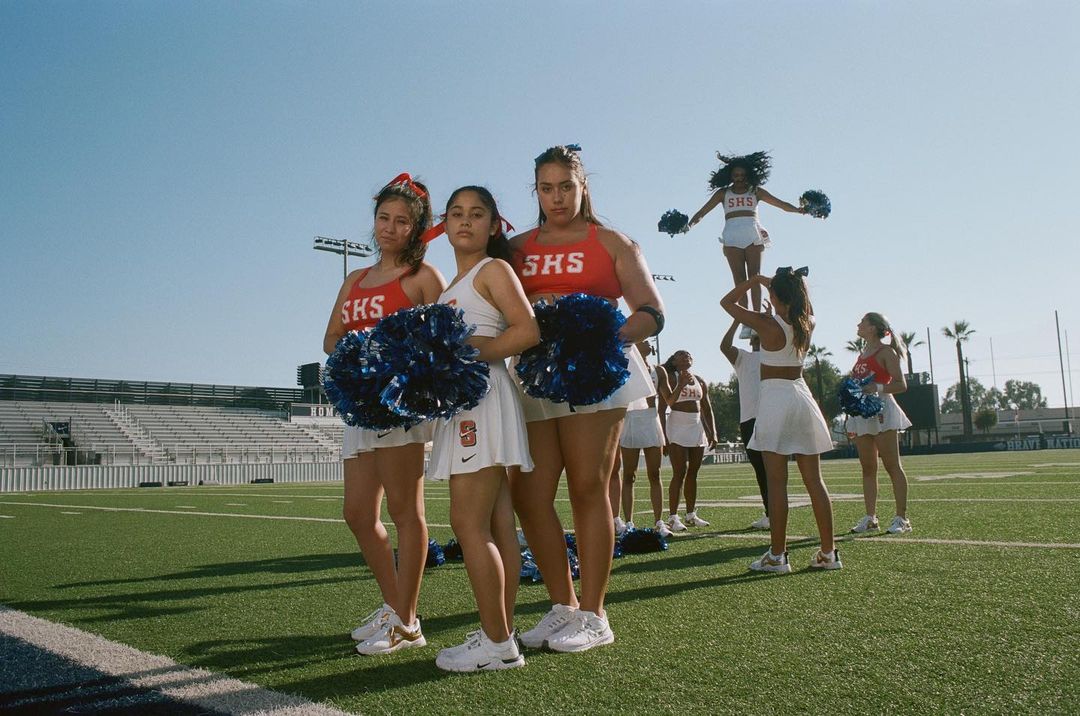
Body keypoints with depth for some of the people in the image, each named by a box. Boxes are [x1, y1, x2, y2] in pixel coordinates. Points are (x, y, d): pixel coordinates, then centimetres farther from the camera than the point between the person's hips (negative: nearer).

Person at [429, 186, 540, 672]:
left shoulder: (493, 268, -1)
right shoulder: (454, 284, 23)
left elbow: (527, 330, -15)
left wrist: (468, 352, -18)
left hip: (483, 397, -9)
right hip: (461, 403, 9)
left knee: (468, 523, -11)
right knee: (496, 526, 8)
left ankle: (497, 644, -5)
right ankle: (501, 635, 13)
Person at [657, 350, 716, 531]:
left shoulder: (700, 381, 16)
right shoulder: (670, 378, -2)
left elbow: (707, 408, 17)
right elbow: (668, 401, -16)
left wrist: (712, 432, 11)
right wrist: (681, 384, -26)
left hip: (697, 427, 6)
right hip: (677, 427, -6)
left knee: (693, 473, 8)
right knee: (679, 473, -11)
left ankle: (691, 515, 14)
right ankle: (673, 517, -9)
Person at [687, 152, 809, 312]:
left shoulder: (755, 191, 15)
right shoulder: (723, 193, 15)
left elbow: (780, 203, 12)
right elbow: (703, 211, 9)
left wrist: (798, 210, -5)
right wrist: (689, 225, -8)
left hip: (753, 237, 0)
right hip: (732, 239, 0)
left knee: (754, 277, -7)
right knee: (739, 279, -6)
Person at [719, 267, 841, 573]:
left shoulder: (767, 324, -10)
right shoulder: (808, 324, 4)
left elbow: (727, 301, 3)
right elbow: (806, 308, 30)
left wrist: (754, 280, 12)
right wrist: (779, 284, 28)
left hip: (774, 399, -5)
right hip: (802, 396, 5)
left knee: (776, 482, -3)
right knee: (814, 481, 7)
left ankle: (777, 556, -1)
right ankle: (828, 553, 11)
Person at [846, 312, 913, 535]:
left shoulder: (885, 351, -4)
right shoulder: (862, 355, 18)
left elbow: (901, 385, -10)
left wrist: (878, 388, -26)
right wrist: (851, 421, 12)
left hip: (881, 412, -8)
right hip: (862, 415, 8)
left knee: (892, 466, -5)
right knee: (868, 468, 7)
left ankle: (902, 518, -3)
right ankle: (870, 517, 11)